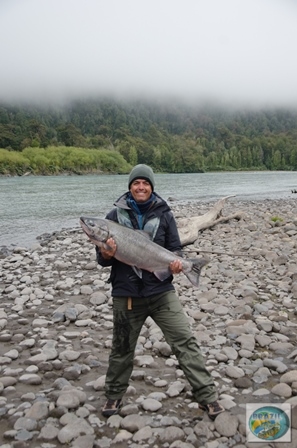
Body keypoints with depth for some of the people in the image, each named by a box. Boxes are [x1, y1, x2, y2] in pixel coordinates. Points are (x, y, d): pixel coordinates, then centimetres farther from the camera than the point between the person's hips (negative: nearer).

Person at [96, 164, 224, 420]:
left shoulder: (164, 214, 1)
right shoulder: (116, 215, 0)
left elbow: (175, 248, 5)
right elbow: (102, 257, 4)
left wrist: (176, 262, -17)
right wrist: (106, 255, -19)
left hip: (161, 291, 0)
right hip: (126, 294, 0)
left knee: (185, 341, -4)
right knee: (122, 347, 15)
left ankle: (207, 396, 9)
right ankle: (114, 396, 37)